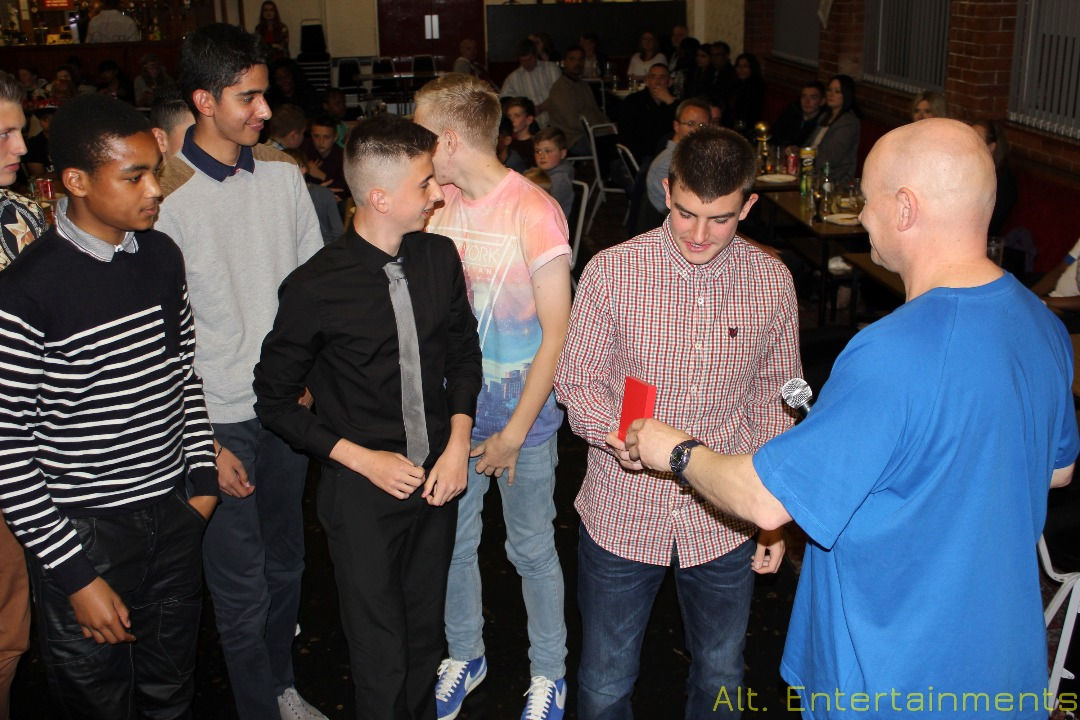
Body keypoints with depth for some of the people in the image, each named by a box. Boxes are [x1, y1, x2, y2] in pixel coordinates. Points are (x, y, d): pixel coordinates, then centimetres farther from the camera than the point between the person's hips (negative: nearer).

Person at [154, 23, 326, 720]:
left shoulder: (283, 173, 0)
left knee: (286, 560, 20)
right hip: (220, 417, -5)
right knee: (241, 586, 7)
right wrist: (204, 444, -11)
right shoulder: (165, 196, -14)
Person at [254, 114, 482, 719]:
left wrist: (458, 443, -3)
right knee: (382, 658, 7)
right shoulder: (316, 288, -18)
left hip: (438, 476, 4)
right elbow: (275, 399, -7)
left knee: (426, 634, 21)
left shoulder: (440, 258, -5)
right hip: (365, 488, -4)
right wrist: (362, 459, -14)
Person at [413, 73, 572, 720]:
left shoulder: (534, 211, -16)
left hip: (521, 409, -5)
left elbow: (556, 333, -14)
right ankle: (465, 655, 41)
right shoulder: (438, 205, 0)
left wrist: (515, 430, -14)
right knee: (452, 541, 17)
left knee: (532, 549, 10)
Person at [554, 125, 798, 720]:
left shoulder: (772, 283, -4)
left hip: (725, 523, 2)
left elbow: (775, 401, 5)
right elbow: (575, 380, -3)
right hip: (623, 514, -1)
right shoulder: (610, 271, -11)